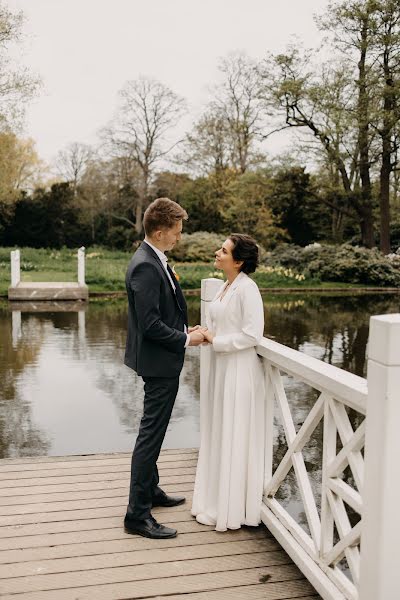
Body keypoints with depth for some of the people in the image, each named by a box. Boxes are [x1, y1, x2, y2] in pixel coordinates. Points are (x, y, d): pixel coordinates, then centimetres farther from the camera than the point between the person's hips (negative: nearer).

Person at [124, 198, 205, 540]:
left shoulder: (155, 261, 9)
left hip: (162, 360, 11)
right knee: (152, 434, -4)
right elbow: (150, 324, -26)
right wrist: (185, 340, -16)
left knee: (154, 430, 22)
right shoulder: (146, 267, -23)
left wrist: (185, 331, 6)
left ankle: (150, 489, 38)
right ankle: (138, 514, 5)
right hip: (158, 361, -11)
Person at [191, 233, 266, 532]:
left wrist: (215, 341, -15)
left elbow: (252, 334, -20)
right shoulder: (226, 287, 12)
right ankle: (217, 502, 29)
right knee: (218, 436, 15)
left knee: (234, 438, 2)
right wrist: (205, 333, 1)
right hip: (222, 368, 9)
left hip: (240, 370, -9)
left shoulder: (247, 288, -15)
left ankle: (233, 509, 16)